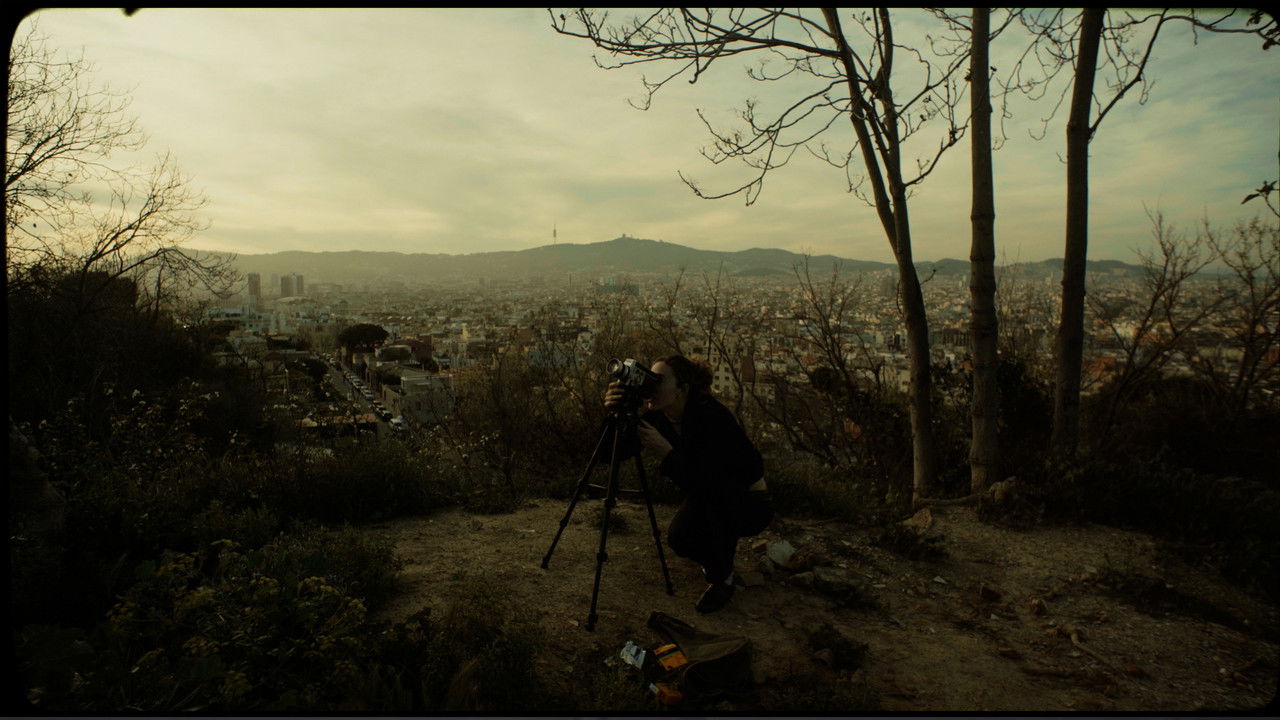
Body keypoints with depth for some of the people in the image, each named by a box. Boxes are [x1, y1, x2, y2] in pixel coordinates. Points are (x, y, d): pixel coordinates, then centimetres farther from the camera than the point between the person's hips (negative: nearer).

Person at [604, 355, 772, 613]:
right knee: (679, 539, -22)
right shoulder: (658, 417, -13)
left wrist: (666, 452, -46)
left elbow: (706, 484, -37)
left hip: (750, 504, -5)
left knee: (716, 493, -36)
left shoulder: (712, 417, -31)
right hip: (708, 502, 5)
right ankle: (714, 558, 14)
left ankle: (723, 577, -14)